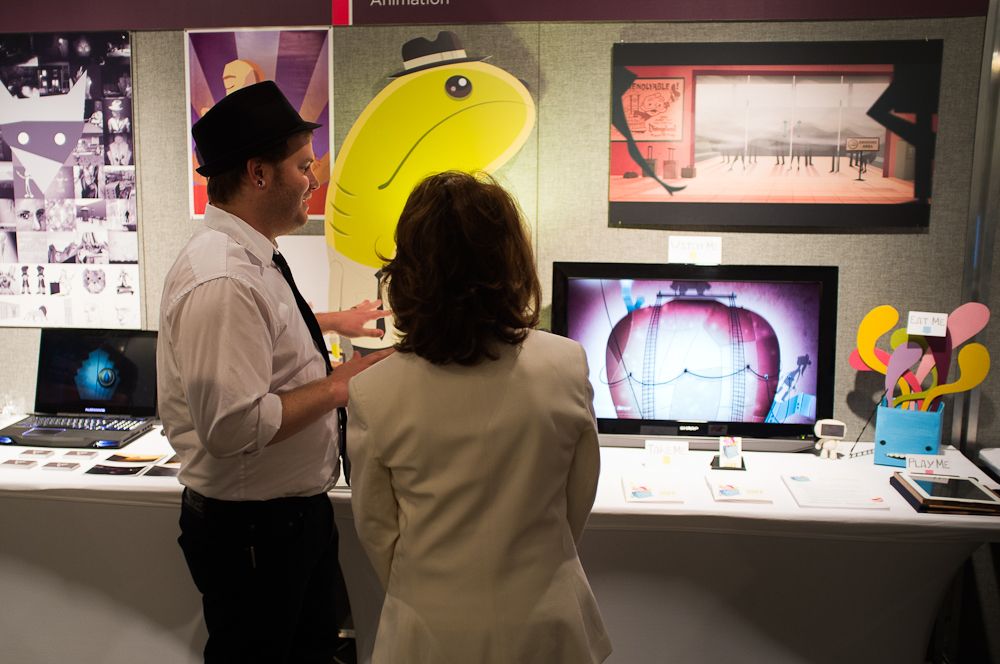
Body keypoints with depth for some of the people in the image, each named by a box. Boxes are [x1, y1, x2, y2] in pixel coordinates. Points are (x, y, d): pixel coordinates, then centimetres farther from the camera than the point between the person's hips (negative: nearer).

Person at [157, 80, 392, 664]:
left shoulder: (252, 259, 5)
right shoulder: (221, 282, -28)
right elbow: (233, 428, -32)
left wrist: (331, 322, 30)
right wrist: (341, 383, -23)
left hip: (301, 506, 9)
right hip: (252, 529, -9)